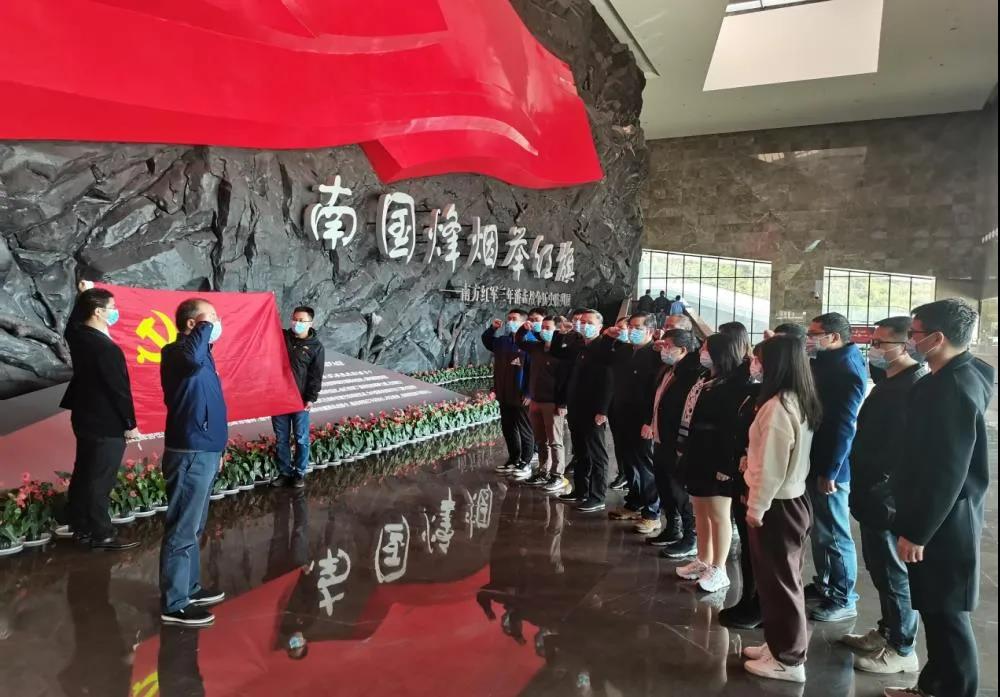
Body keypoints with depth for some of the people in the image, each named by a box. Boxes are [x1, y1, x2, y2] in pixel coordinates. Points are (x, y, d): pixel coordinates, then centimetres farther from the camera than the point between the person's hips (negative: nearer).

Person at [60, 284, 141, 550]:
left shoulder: (77, 335, 1)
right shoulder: (107, 349, -25)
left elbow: (73, 321, 29)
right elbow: (119, 390, -20)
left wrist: (83, 294, 33)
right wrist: (130, 424, -11)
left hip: (85, 418, 10)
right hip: (106, 424, -9)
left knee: (83, 474, 17)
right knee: (100, 480, -1)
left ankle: (81, 527, 28)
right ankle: (101, 534, 8)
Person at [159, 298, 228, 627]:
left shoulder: (198, 353, 15)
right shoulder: (177, 352, -14)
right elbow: (192, 359, -42)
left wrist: (215, 447, 24)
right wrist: (205, 327, -25)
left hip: (202, 451, 10)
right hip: (190, 454, -10)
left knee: (193, 527, 19)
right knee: (182, 530, -1)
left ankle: (189, 588, 31)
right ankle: (174, 605, 9)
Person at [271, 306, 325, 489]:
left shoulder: (315, 346, -3)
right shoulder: (281, 336, 5)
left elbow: (316, 376, -4)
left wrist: (311, 398, -10)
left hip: (300, 400, -3)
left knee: (301, 439, 6)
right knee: (281, 439, 10)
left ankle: (300, 473, 19)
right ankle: (284, 472, 21)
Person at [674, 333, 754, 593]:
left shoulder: (733, 386, -17)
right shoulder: (704, 378, 9)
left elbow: (734, 428, -20)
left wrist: (726, 465, -21)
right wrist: (685, 450, 11)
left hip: (717, 460, -9)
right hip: (698, 456, 9)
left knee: (718, 514, 3)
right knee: (701, 511, 17)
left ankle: (719, 570, 15)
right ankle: (703, 561, 30)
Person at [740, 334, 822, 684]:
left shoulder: (777, 406, -22)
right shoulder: (804, 402, 6)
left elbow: (771, 466, -21)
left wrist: (755, 508, -14)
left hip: (776, 504, -9)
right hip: (794, 498, 9)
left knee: (776, 580, 3)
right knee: (787, 577, 18)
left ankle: (788, 659, 15)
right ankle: (782, 644, 31)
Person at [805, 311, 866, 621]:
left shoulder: (848, 369, -18)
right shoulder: (827, 362, 11)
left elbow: (844, 425, -23)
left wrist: (829, 471, -23)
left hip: (830, 466, -9)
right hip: (816, 460, 9)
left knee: (834, 534, 3)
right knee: (819, 529, 19)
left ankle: (844, 599, 16)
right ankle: (824, 584, 33)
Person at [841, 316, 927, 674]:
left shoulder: (915, 386, -18)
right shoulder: (888, 382, 12)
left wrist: (886, 487, -20)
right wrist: (862, 481, 11)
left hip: (888, 496, -9)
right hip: (872, 492, 9)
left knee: (893, 571, 3)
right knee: (878, 567, 19)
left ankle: (902, 649, 17)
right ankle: (887, 631, 33)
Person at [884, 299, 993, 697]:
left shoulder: (955, 387, -22)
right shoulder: (949, 380, 8)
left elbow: (947, 472, -24)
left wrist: (916, 531, -19)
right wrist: (914, 523, 18)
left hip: (942, 523, -9)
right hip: (939, 517, 9)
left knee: (946, 613, 4)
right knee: (936, 610, 19)